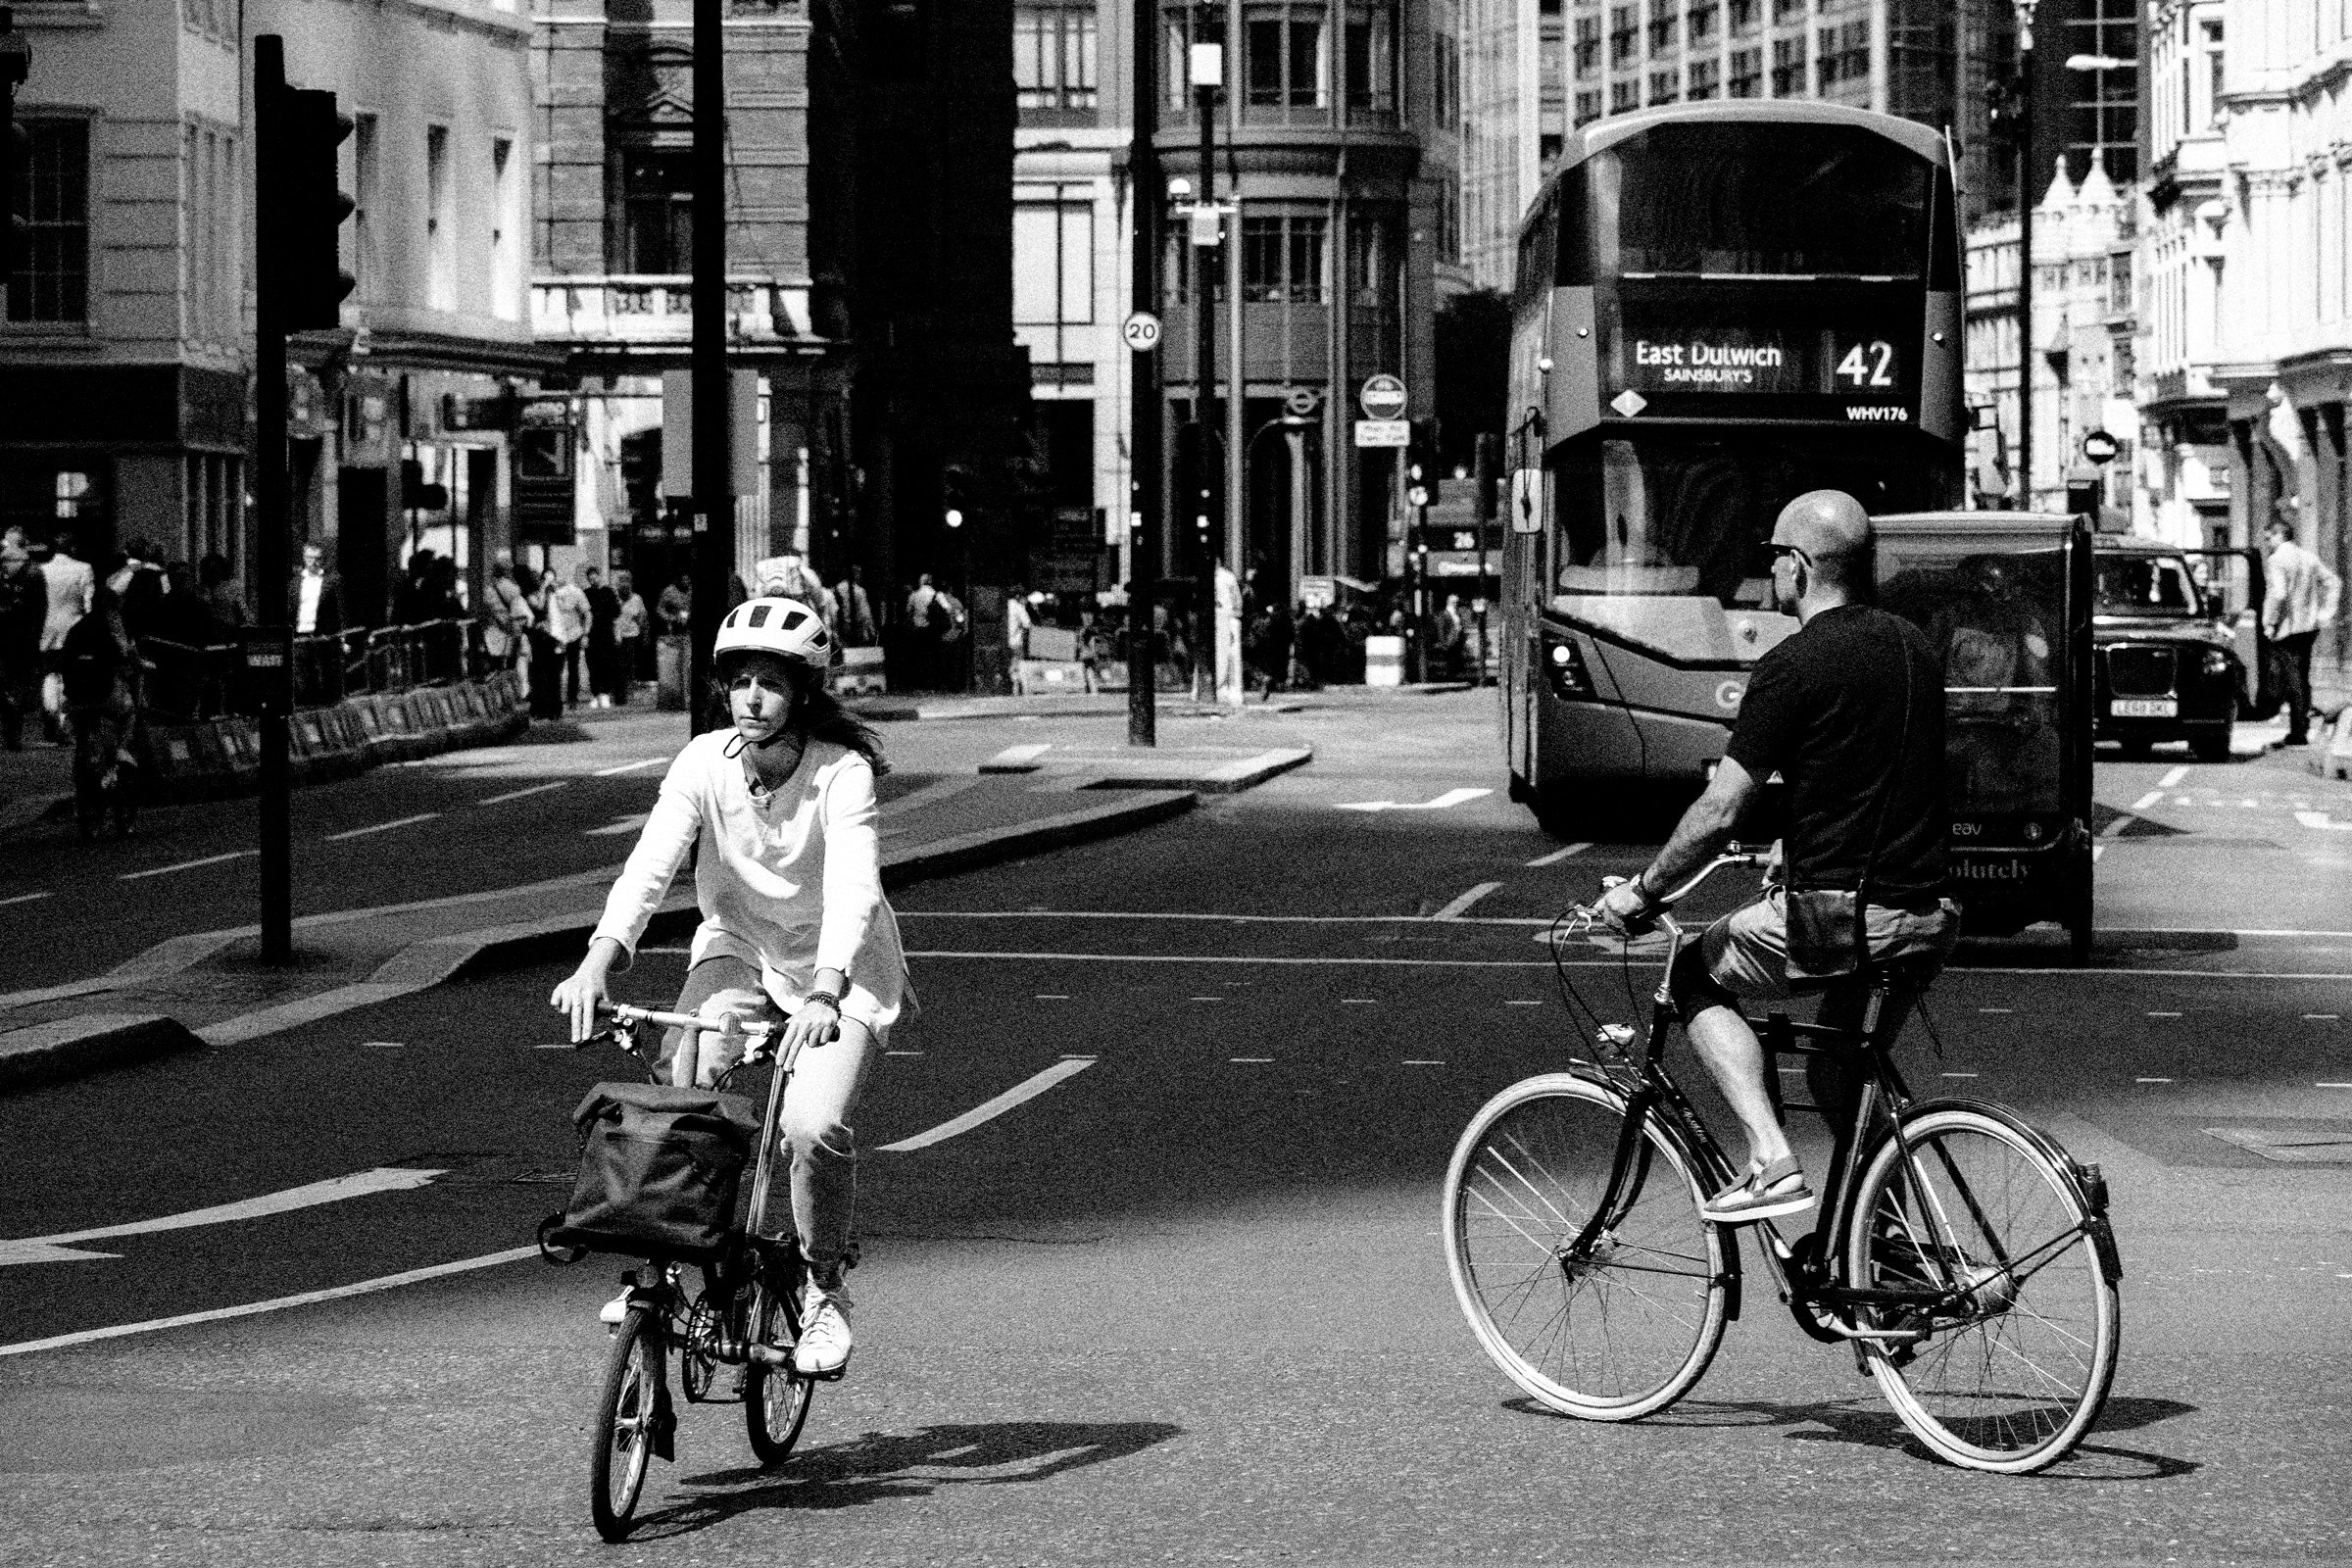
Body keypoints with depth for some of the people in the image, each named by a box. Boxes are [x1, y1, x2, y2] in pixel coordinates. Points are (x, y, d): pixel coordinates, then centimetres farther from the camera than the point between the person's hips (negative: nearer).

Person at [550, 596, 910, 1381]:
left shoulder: (843, 772, -22)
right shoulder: (705, 763, -14)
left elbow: (852, 889, -34)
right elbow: (650, 864, -24)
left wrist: (824, 992, -50)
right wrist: (599, 959, -40)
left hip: (842, 964, -3)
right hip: (739, 951, 3)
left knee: (814, 1124, -25)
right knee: (678, 1078, -26)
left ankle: (824, 1290, 2)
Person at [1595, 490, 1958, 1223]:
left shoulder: (1793, 668, -11)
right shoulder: (1913, 647, 12)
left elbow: (1718, 813, -12)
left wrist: (1642, 892, 2)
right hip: (1924, 919, 7)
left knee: (1696, 977, 17)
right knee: (1843, 1066, 27)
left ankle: (1770, 1159, 2)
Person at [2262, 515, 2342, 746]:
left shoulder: (2275, 561, -12)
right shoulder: (2310, 558, 11)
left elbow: (2277, 594, -24)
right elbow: (2334, 583, 11)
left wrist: (2269, 623, -15)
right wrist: (2326, 612, 11)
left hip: (2285, 630, -7)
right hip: (2309, 628, 7)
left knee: (2292, 681, -4)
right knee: (2302, 679, 16)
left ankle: (2299, 732, -6)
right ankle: (2302, 728, 21)